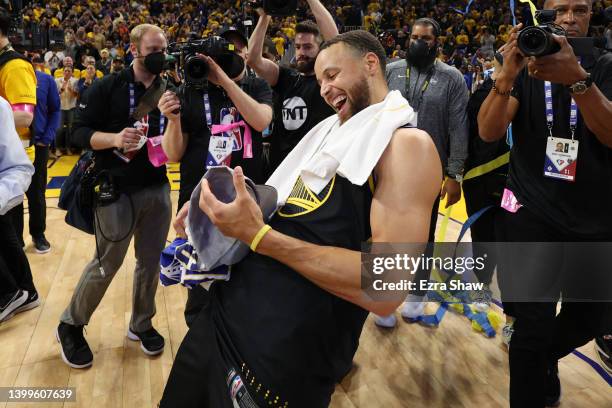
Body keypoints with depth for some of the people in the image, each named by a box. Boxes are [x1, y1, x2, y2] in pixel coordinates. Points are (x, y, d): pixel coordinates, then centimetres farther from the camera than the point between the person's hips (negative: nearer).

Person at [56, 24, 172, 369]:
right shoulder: (108, 87, -4)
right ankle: (71, 326, 25)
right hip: (117, 191, -4)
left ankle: (142, 324, 31)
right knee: (106, 264, 2)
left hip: (158, 189, 4)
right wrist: (114, 138, -23)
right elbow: (80, 132, -6)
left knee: (151, 262, 11)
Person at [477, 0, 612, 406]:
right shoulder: (526, 68, 1)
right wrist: (507, 75, -31)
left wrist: (577, 79, -34)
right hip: (532, 212, -2)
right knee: (533, 327, -8)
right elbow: (489, 132, -14)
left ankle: (545, 357, 48)